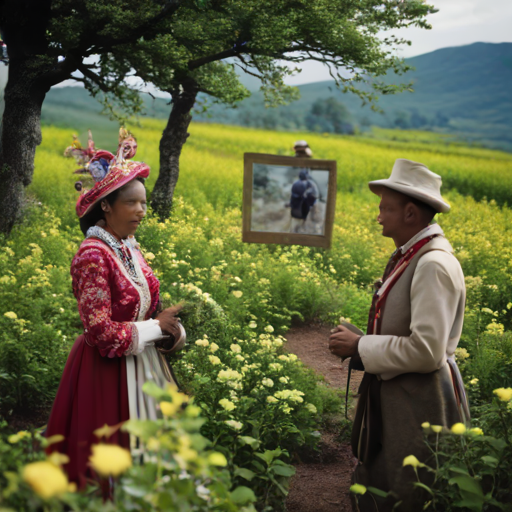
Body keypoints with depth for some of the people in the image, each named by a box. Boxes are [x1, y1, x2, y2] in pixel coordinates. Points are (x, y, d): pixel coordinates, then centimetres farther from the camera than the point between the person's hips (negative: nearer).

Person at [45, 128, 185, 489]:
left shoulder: (130, 248, 5)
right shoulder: (93, 256, -20)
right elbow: (103, 334, -23)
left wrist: (171, 329, -7)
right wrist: (156, 327, -13)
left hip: (143, 363, 8)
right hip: (109, 371, -8)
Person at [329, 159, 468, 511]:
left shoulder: (434, 265, -23)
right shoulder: (410, 257, 7)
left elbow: (426, 351, -27)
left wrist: (360, 346, -18)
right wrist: (359, 344, 5)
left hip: (420, 404, -9)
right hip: (392, 396, 9)